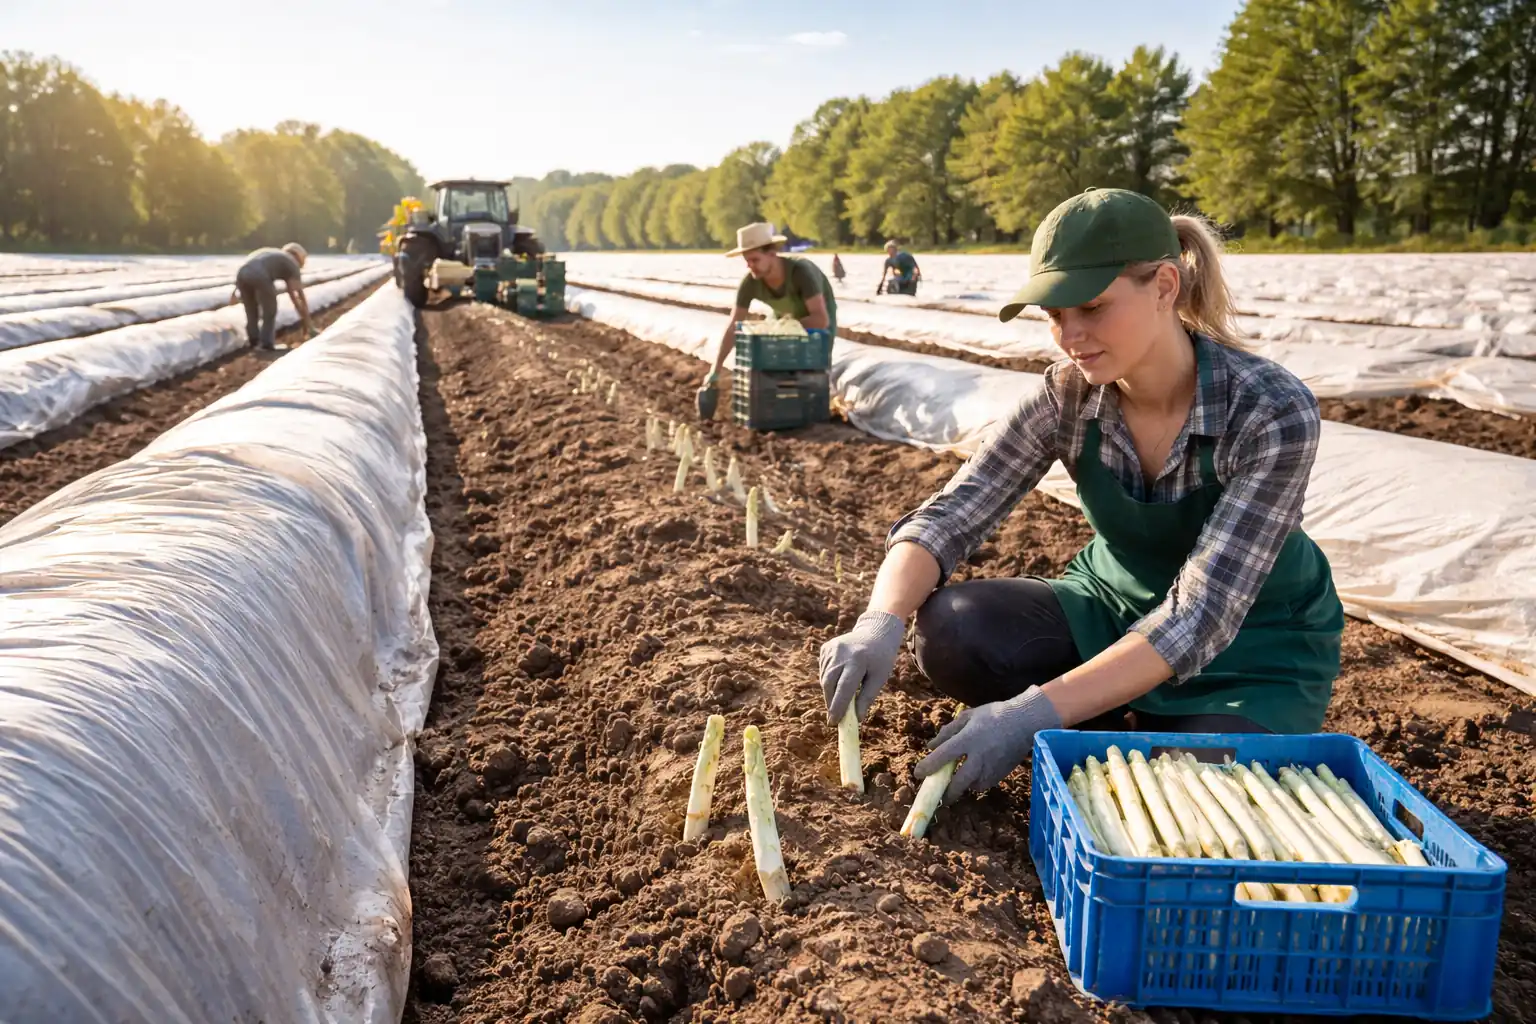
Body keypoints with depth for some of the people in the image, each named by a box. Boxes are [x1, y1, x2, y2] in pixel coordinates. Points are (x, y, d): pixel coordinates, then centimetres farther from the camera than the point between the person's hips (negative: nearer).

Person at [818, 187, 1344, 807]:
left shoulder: (1273, 413, -27)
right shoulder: (1067, 395, -15)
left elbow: (1204, 613, -32)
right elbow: (947, 519, -16)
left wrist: (1038, 711, -42)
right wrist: (881, 622, -38)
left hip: (1256, 647, -3)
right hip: (1116, 610, 4)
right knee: (951, 632, -23)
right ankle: (1128, 728, 1)